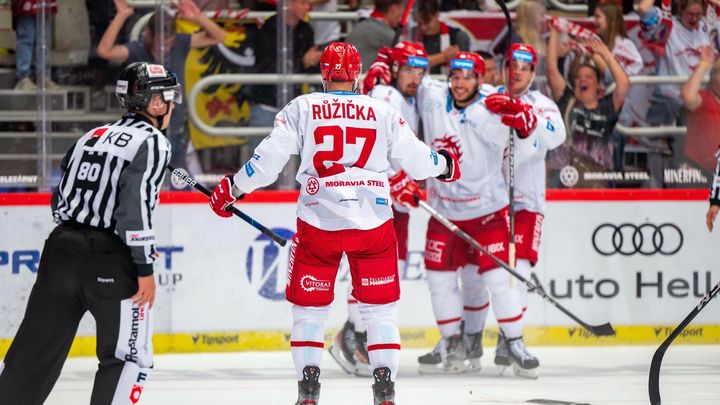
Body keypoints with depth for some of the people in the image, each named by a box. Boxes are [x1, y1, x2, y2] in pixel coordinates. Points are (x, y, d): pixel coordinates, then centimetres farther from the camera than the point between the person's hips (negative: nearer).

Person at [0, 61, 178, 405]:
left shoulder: (93, 137, 18)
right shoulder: (151, 141, -6)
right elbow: (135, 205, -18)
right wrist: (144, 267, -15)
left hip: (61, 248, 7)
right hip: (110, 263, -7)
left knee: (35, 349, 10)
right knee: (129, 356, 2)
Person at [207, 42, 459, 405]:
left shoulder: (301, 109, 3)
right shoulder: (382, 113, 6)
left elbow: (269, 158, -1)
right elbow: (415, 158, 9)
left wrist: (232, 188, 13)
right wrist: (444, 164, 31)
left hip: (318, 222, -1)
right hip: (373, 224, 1)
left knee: (309, 307, 12)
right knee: (380, 307, 10)